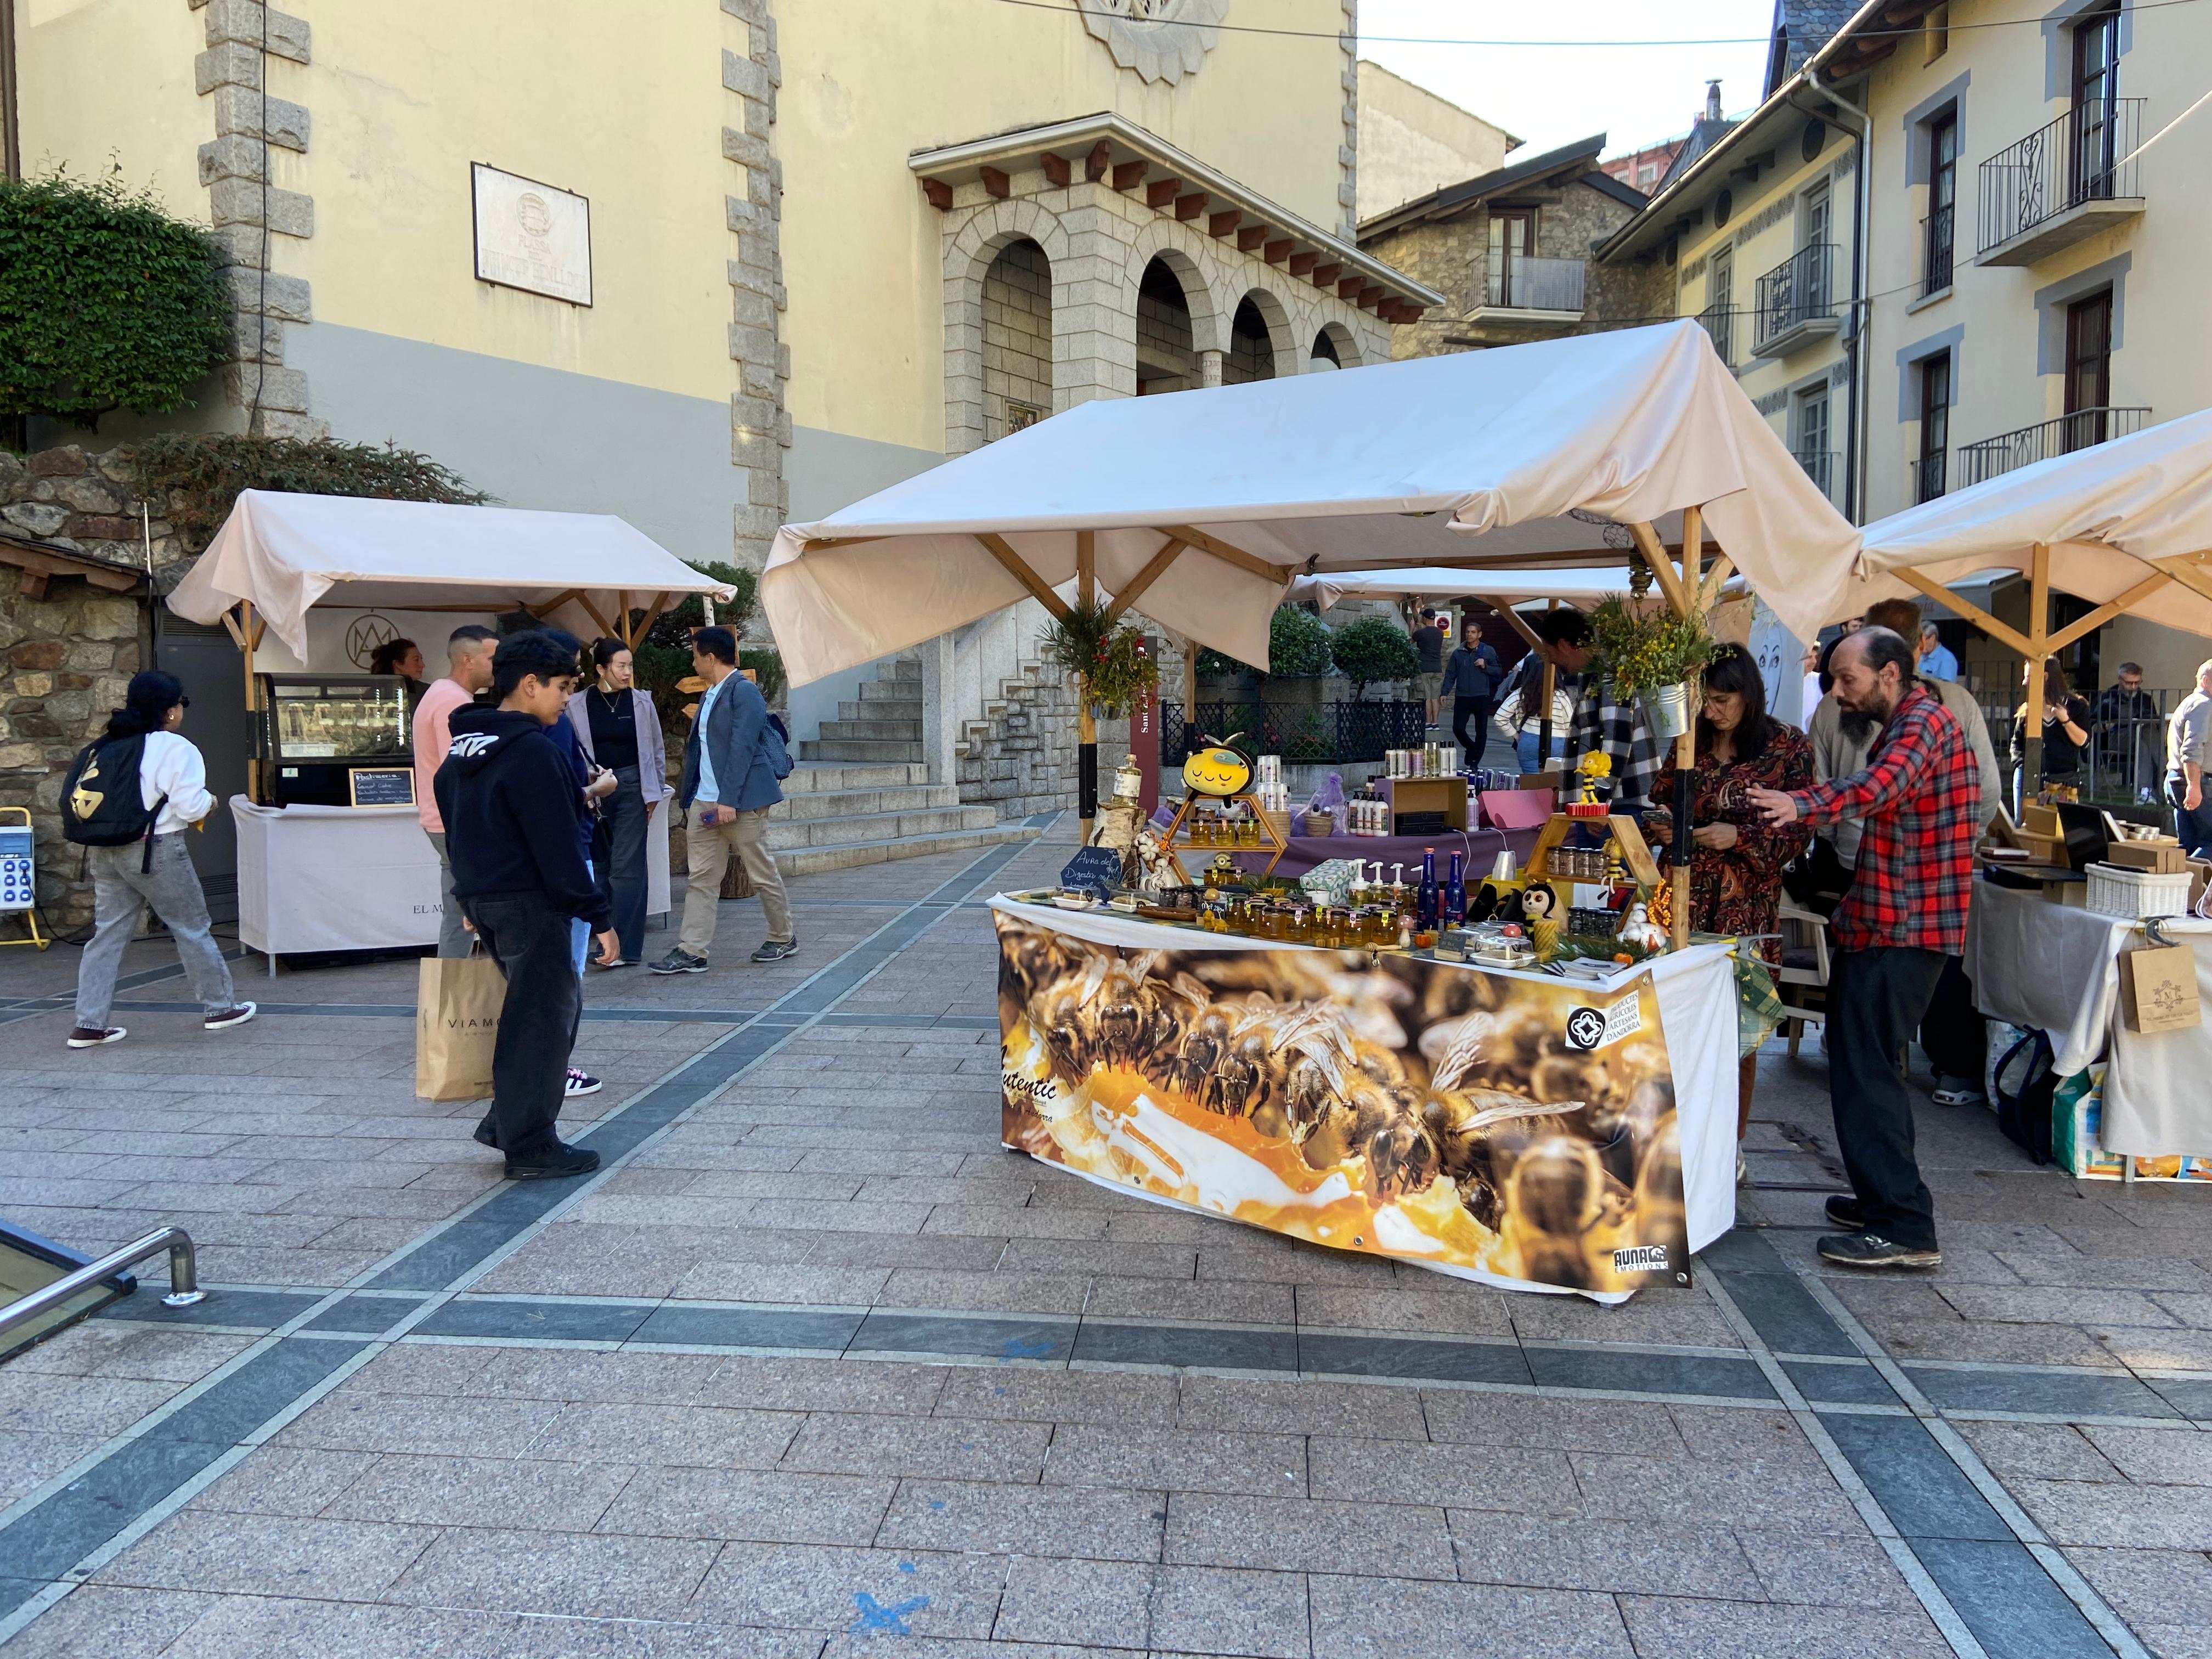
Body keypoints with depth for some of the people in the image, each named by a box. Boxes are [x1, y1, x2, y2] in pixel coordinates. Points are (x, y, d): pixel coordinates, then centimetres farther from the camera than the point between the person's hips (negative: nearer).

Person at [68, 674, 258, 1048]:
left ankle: (90, 1024, 7)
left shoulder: (107, 747, 10)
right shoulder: (176, 749, -11)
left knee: (108, 934, 9)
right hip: (156, 851, -6)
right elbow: (190, 807, -15)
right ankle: (220, 1006, 18)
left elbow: (81, 797, 10)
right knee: (193, 929, 8)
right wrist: (208, 801, 6)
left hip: (105, 852, 6)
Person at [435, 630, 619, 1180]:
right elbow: (557, 846, -20)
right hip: (529, 902, -9)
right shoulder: (532, 751, -17)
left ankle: (507, 1122, 23)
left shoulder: (464, 748, 13)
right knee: (542, 1017, 0)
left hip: (484, 900, 10)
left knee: (550, 1002, 20)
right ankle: (530, 1147, 8)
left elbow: (456, 827, 21)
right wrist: (598, 917, -17)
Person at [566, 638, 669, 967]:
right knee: (597, 866, 5)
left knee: (626, 866, -5)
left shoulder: (641, 702, 3)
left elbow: (658, 749, 10)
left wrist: (654, 793, 7)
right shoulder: (577, 705, 1)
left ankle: (627, 948, -4)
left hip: (631, 787, -1)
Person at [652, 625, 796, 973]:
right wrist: (690, 799, 15)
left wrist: (728, 800, -21)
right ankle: (692, 952, 4)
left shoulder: (744, 692, -11)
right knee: (700, 878, 3)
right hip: (704, 802, 8)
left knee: (763, 874, 4)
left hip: (741, 801, -8)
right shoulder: (710, 695, 17)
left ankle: (784, 938, 20)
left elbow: (742, 748, -18)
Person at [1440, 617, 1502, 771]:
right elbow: (1450, 675, 8)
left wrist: (1485, 667, -13)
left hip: (1481, 697, -1)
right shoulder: (1458, 653, 7)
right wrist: (1444, 693, -1)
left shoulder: (1489, 651, 2)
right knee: (1458, 728, -4)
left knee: (1481, 731, 3)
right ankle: (1471, 748, 25)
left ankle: (1475, 762, 14)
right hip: (1462, 697, 1)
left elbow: (1499, 670, 4)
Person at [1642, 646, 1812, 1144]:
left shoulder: (1788, 746, -1)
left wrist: (1740, 836, -18)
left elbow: (1799, 832, -3)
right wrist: (1658, 824, -4)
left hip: (1746, 904, -3)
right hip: (1682, 897, 3)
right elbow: (1658, 802, 18)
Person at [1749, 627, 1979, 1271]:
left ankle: (1905, 1229, -7)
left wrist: (1802, 805, -54)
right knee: (1866, 1065, 16)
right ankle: (1885, 1199, 26)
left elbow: (1880, 785, -37)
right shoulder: (1904, 727, 20)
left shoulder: (1925, 723, -16)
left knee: (1866, 1070, -11)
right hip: (1887, 924, 11)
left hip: (1900, 930, -11)